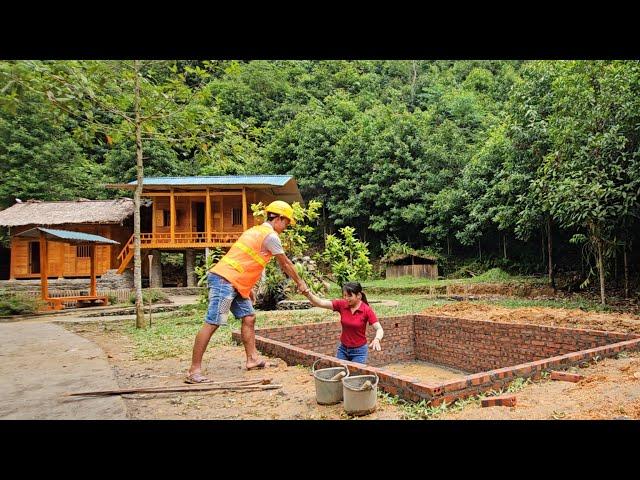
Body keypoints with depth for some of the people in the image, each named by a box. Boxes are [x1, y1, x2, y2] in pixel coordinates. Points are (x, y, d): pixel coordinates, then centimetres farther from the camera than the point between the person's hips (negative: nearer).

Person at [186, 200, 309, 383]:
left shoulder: (255, 231, 21)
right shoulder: (271, 236, -7)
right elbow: (285, 264, 2)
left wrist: (249, 288, 27)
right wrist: (300, 282, 16)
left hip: (234, 284, 10)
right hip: (224, 280, -10)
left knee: (248, 317, 12)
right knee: (212, 323, -11)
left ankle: (252, 358, 19)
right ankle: (194, 371, -9)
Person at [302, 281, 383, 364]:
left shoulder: (366, 310, -16)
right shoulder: (341, 304, -8)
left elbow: (379, 329, -19)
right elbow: (320, 303, -14)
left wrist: (376, 340, -40)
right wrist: (308, 294, -32)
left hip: (359, 351, -3)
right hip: (343, 349, 4)